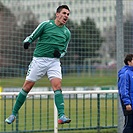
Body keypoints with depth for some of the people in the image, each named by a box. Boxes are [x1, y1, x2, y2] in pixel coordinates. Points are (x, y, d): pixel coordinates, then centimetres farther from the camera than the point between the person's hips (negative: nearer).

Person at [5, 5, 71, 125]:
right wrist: (27, 42, -20)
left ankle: (61, 116, -24)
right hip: (39, 59, -2)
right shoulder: (46, 24, -1)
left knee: (57, 85, -18)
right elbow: (32, 37, 2)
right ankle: (14, 114, 13)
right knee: (27, 86, 0)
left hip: (54, 61, 2)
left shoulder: (67, 32, 10)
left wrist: (60, 53, -2)